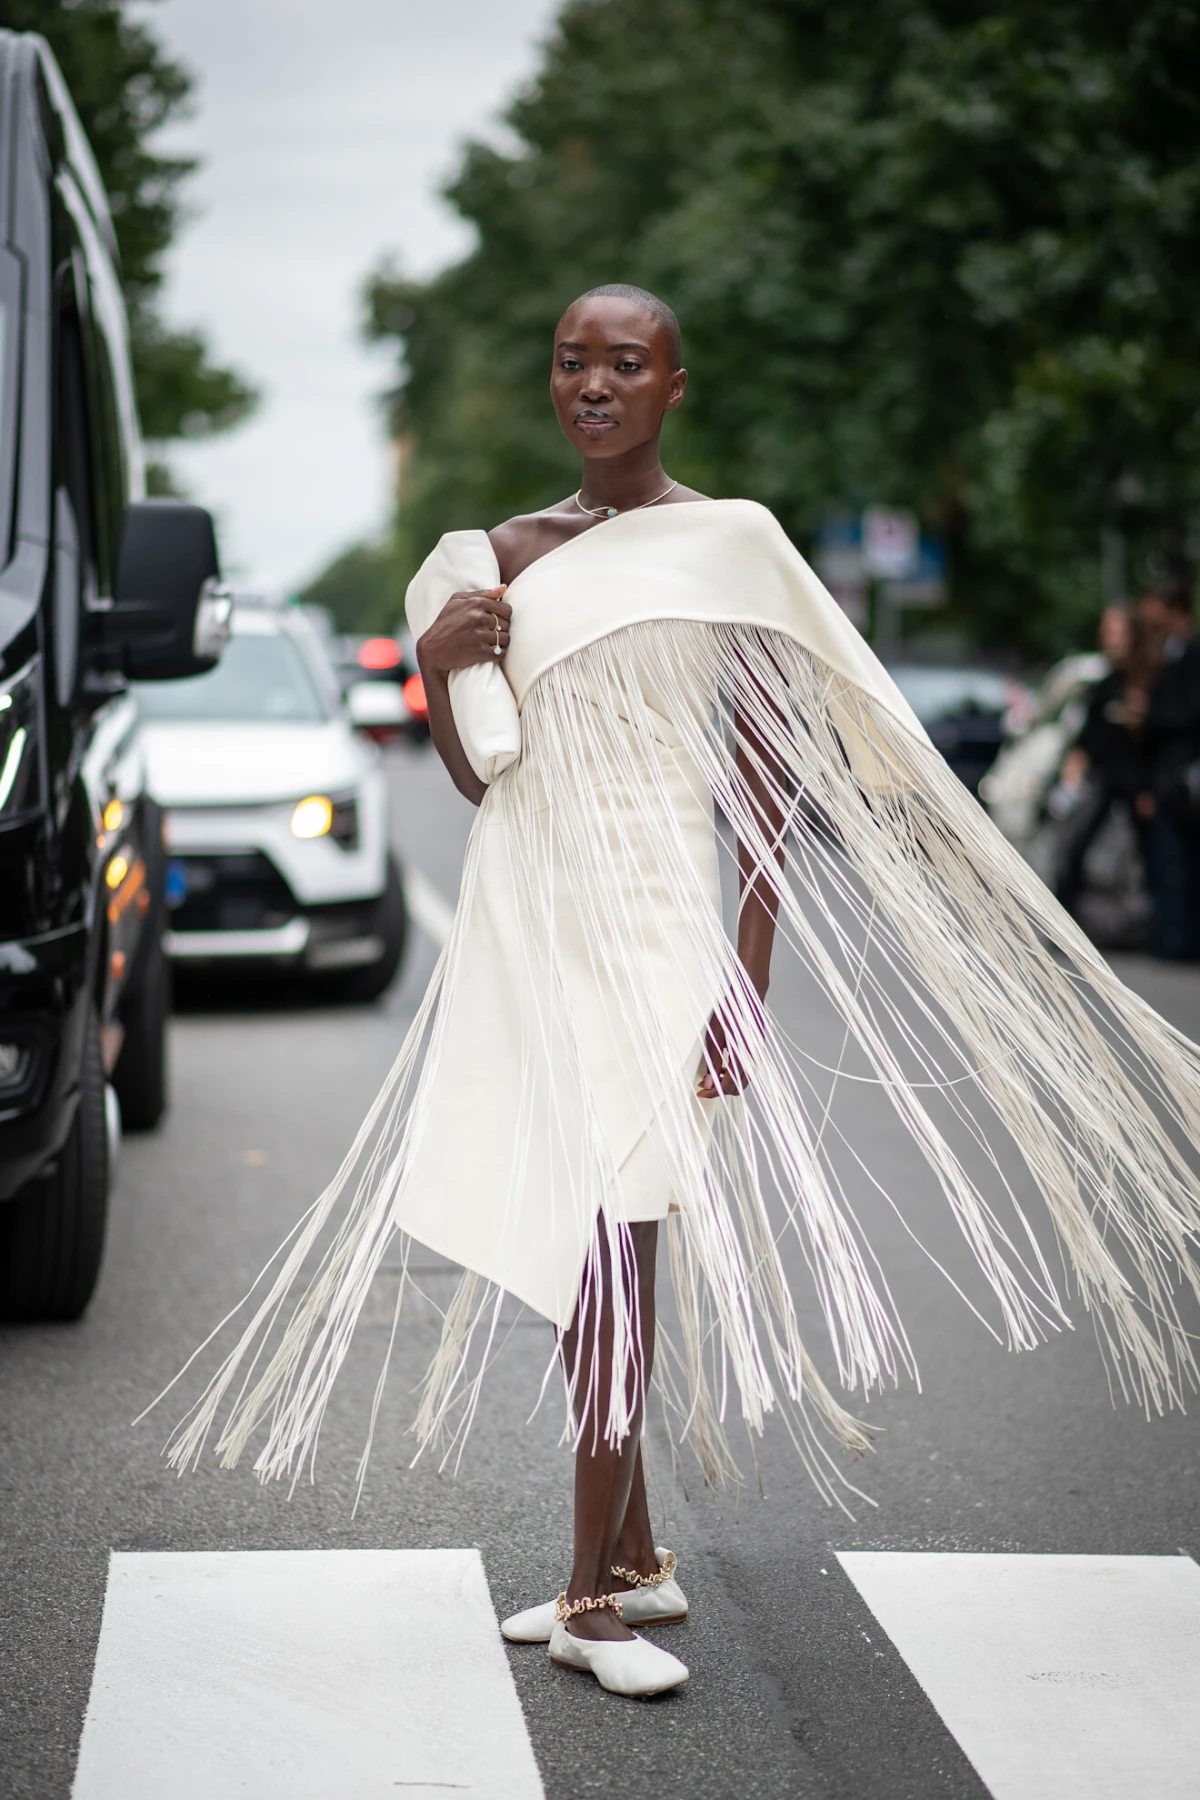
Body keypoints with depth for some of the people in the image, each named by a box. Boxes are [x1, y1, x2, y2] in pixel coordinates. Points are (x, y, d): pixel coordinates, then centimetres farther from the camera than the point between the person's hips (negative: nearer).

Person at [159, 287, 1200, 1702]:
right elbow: (482, 776, 13)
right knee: (567, 1248, 10)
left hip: (646, 927, -6)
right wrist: (438, 669, -7)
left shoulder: (724, 544, -2)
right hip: (526, 928, 6)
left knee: (613, 1244, -9)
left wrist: (747, 990, -10)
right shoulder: (508, 555, 13)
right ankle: (631, 1559, 23)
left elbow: (772, 793, -4)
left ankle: (594, 1598, -3)